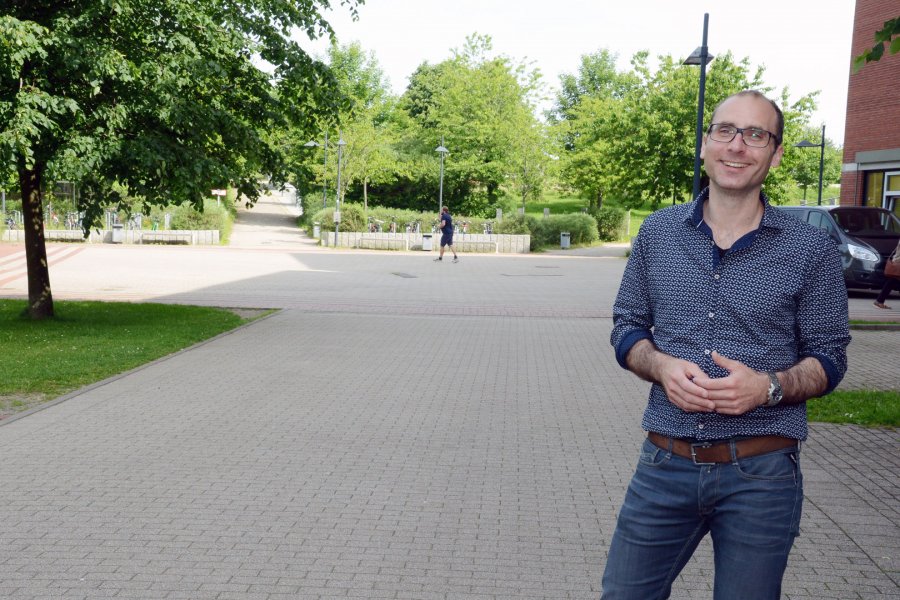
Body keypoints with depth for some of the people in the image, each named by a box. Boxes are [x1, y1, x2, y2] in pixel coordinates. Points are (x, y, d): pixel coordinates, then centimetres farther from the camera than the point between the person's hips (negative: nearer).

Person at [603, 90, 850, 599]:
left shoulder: (812, 250, -2)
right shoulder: (658, 232, 4)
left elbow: (829, 358, 2)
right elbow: (627, 327, 9)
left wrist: (770, 386, -18)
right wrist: (663, 367, -12)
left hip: (762, 475, -1)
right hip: (666, 463, 2)